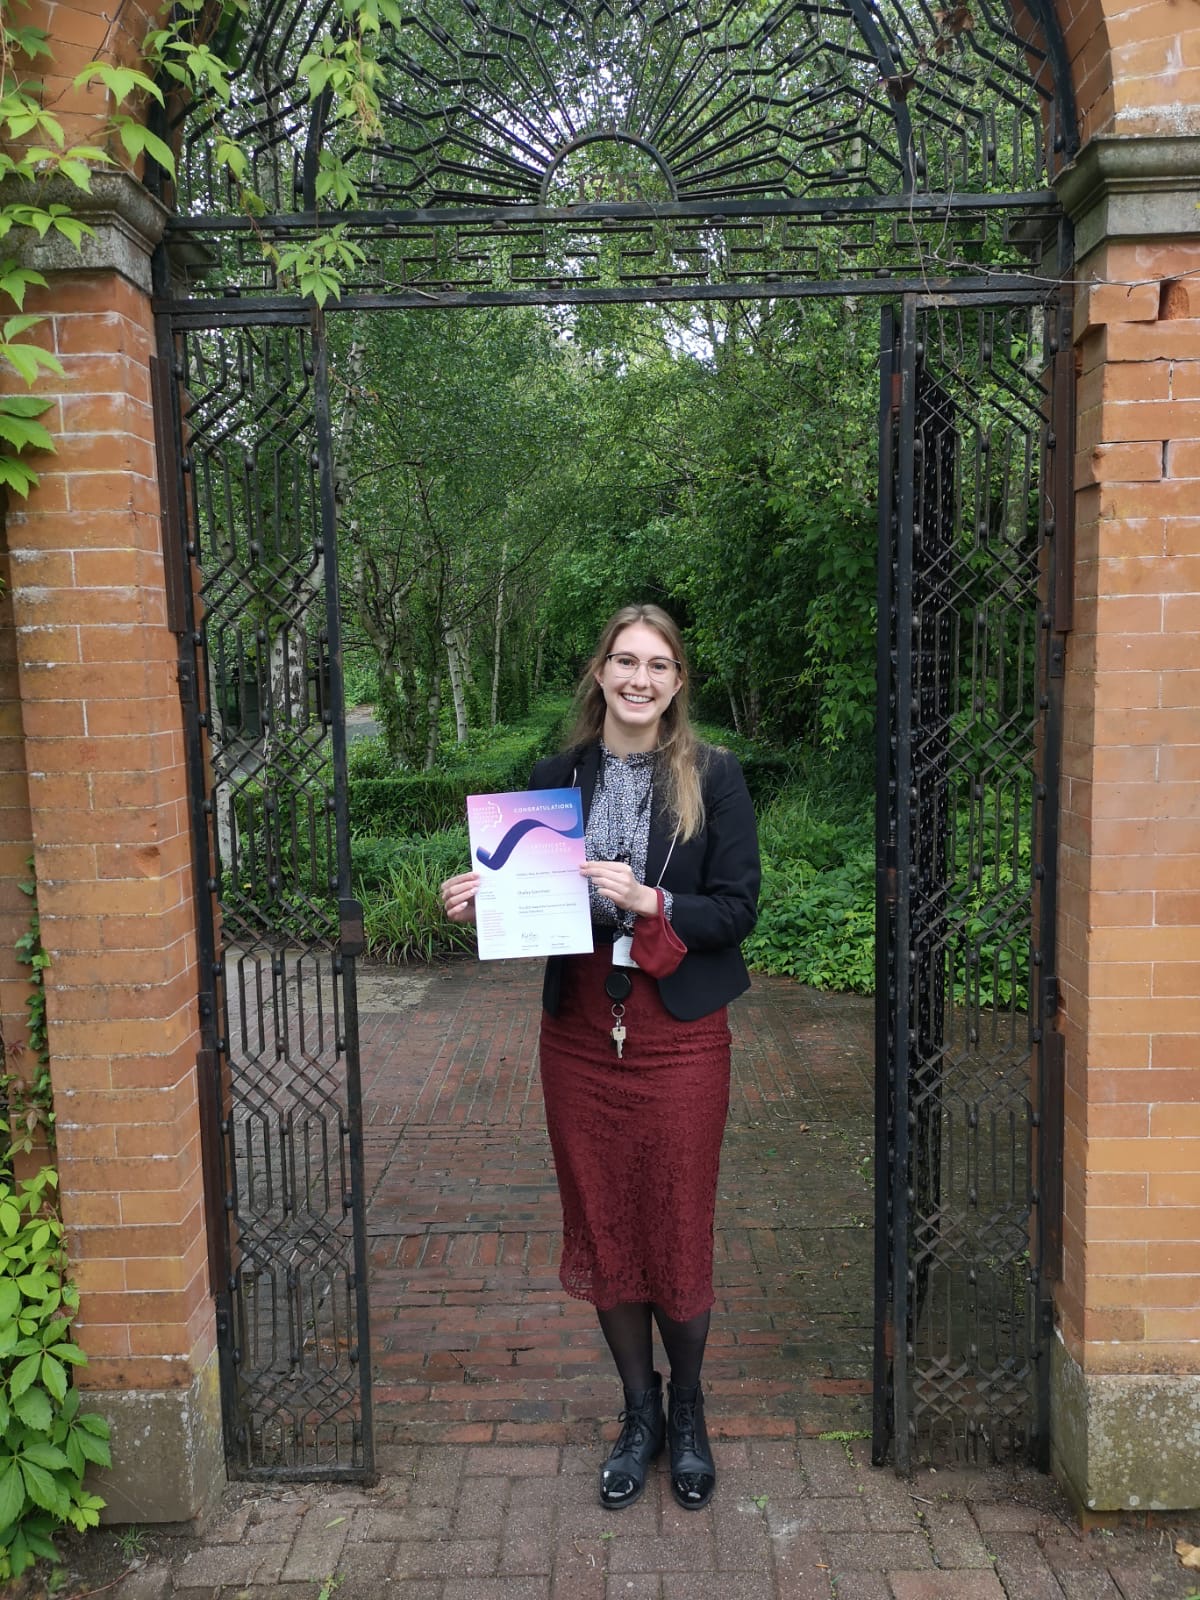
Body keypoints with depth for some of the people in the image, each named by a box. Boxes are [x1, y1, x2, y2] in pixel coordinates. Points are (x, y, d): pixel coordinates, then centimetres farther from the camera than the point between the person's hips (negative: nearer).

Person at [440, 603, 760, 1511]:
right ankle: (639, 1412, 35)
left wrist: (648, 901, -21)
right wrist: (483, 901, -10)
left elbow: (738, 908, -7)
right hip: (580, 1033, 3)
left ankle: (687, 1413, 34)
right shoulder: (558, 776, 4)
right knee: (601, 1232, 13)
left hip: (679, 1036, -3)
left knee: (678, 1233, 8)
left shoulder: (713, 777, -4)